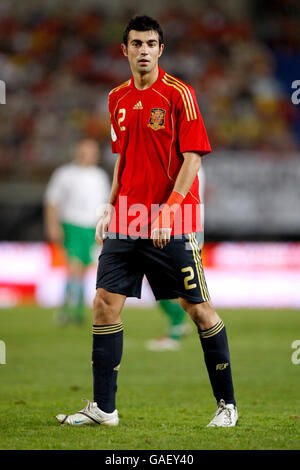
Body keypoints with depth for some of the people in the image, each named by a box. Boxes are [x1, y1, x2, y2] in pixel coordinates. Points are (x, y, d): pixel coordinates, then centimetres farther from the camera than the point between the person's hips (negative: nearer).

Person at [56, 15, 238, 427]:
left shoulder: (179, 93, -6)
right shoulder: (117, 99, 12)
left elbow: (192, 158, -10)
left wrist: (168, 209, -19)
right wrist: (111, 209, 13)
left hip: (173, 225, -6)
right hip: (127, 220, 6)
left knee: (199, 308, -2)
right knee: (106, 302, -1)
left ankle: (227, 404, 9)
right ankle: (103, 407, 5)